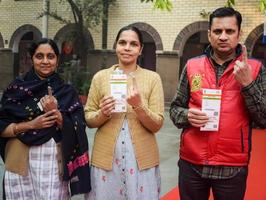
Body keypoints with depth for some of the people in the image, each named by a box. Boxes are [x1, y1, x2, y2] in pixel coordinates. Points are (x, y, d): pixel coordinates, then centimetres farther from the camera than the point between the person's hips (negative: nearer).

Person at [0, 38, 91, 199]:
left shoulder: (67, 92, 2)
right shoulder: (17, 87, 3)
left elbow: (77, 131, -3)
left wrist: (56, 113, -17)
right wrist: (30, 124, -13)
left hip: (54, 161, 0)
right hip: (21, 161, 1)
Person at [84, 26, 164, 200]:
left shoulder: (153, 78, -2)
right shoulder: (100, 77, 2)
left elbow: (157, 125, -4)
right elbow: (88, 118, 5)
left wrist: (139, 106, -20)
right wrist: (102, 114, -14)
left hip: (142, 158, -1)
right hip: (106, 157, 1)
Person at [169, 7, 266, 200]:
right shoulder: (192, 66, 2)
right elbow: (175, 108, 8)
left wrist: (247, 83, -18)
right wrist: (187, 116, -12)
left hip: (232, 167, -1)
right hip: (191, 163, 2)